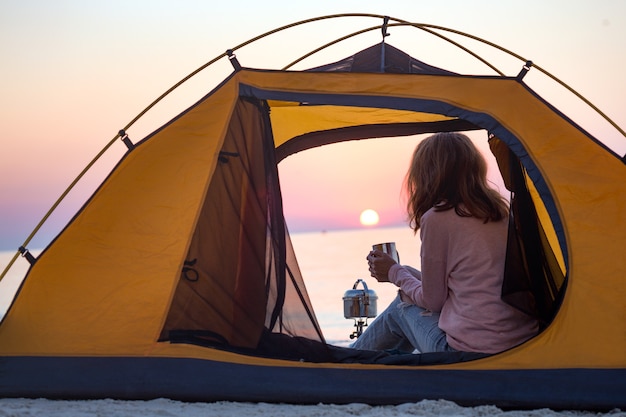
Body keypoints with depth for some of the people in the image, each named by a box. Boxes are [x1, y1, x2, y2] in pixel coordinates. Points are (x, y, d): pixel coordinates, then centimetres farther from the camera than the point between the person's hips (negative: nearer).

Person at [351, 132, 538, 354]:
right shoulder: (500, 212, 11)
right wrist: (403, 271, 29)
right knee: (412, 295, 23)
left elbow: (432, 301, -2)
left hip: (469, 353, -7)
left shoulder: (437, 219, -10)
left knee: (402, 306, 19)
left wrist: (395, 273, 15)